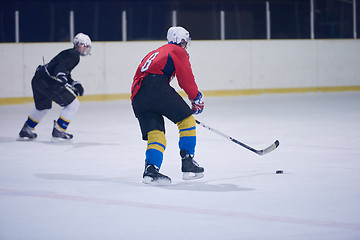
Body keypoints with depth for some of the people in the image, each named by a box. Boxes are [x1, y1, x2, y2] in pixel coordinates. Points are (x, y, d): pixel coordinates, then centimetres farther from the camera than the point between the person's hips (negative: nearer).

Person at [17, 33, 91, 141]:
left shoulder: (69, 53, 26)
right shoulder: (74, 55, -6)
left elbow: (65, 75, 30)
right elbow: (61, 67, -22)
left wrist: (75, 84, 18)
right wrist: (61, 77, -34)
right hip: (48, 82, -11)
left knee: (43, 107, 33)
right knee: (73, 104, -4)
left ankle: (25, 131, 40)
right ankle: (58, 132, 0)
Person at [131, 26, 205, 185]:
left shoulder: (154, 53, 37)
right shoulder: (177, 51, 14)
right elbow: (186, 79, 4)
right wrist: (197, 98, 19)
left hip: (137, 97, 7)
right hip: (156, 87, -7)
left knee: (155, 134, 4)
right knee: (186, 120, 7)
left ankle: (151, 169, -18)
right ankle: (188, 163, 4)